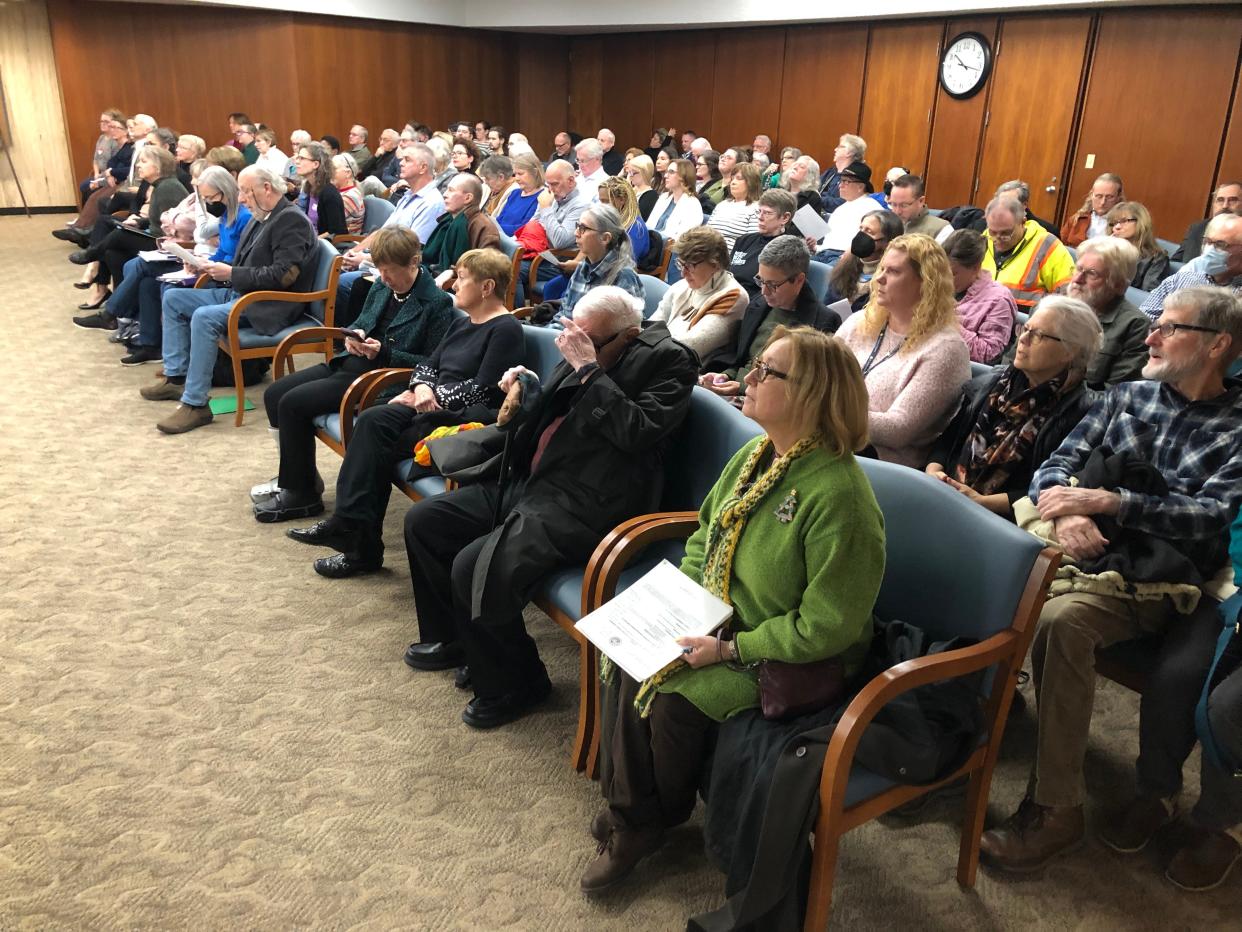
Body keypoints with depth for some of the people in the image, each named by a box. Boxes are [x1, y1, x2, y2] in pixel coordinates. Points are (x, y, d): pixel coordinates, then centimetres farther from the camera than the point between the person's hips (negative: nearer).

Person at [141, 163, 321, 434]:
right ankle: (176, 376, 11)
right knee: (173, 299, 9)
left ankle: (195, 404, -23)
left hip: (270, 306, -10)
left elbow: (283, 276, -23)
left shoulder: (292, 220, -14)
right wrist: (214, 268, 2)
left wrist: (231, 273, -19)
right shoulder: (260, 218, 15)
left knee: (204, 318, -30)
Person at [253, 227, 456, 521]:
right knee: (274, 394, 2)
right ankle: (295, 475, 19)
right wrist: (353, 335, 0)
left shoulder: (436, 302, -12)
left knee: (293, 403, -18)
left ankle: (301, 495, -2)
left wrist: (384, 352, -22)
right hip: (350, 363, 9)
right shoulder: (382, 287, 9)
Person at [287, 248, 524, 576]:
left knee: (381, 447, -23)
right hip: (435, 405, 8)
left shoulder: (506, 329, -7)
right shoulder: (461, 324, 21)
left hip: (470, 418, -8)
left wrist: (435, 396, -13)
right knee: (373, 420, -20)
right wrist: (422, 386, -2)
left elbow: (483, 389, -15)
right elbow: (428, 364, 20)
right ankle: (349, 523, -22)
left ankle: (362, 545, -16)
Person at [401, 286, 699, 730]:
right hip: (529, 481, 9)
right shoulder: (578, 350, 11)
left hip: (582, 506, -9)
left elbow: (638, 431, -22)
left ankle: (514, 684, 1)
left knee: (475, 568, -24)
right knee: (422, 521, 10)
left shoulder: (666, 360, -9)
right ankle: (452, 637, 30)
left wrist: (589, 369, -19)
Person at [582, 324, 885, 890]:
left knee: (672, 695, -22)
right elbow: (704, 535, 15)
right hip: (715, 625, 8)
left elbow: (824, 628, -24)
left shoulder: (839, 495, -27)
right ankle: (630, 816, 6)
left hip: (794, 661, -8)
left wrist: (729, 649, -23)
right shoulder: (753, 457, 0)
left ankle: (660, 818, 10)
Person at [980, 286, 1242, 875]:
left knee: (1060, 621, -34)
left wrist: (1107, 501, -19)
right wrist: (1064, 513, -10)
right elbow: (1056, 467, 12)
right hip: (1074, 552, 5)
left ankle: (1056, 810, -20)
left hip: (1151, 580, -5)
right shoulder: (1128, 396, 18)